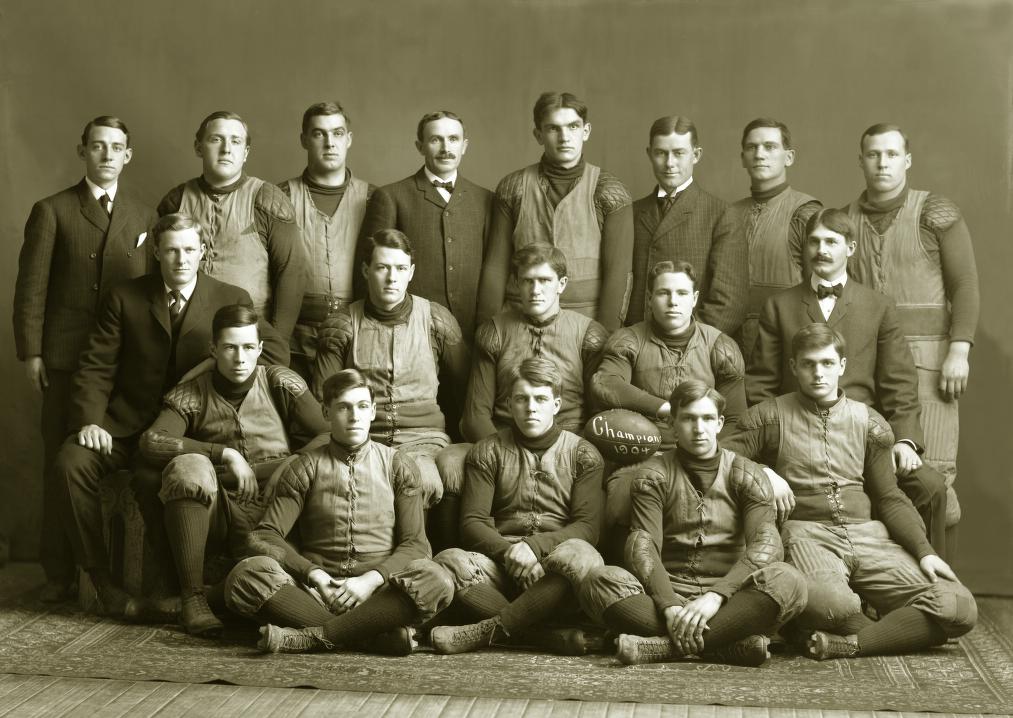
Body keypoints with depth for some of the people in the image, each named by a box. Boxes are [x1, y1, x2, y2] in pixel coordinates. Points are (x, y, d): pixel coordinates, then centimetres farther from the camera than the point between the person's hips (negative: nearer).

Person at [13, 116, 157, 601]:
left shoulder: (145, 217, 13)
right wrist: (30, 352, -5)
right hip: (66, 356, -1)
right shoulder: (52, 212, 6)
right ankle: (59, 572, 9)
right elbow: (31, 287, 2)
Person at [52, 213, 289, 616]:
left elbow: (276, 350, -4)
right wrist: (89, 420, -14)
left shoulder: (231, 300, 4)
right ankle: (99, 578, -12)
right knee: (71, 462, -25)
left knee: (152, 477, -33)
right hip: (127, 421, 3)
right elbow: (96, 368, 3)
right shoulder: (124, 298, 7)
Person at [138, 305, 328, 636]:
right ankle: (192, 597, -26)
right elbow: (151, 442, -12)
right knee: (189, 466, -29)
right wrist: (225, 454, -17)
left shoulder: (281, 383, 9)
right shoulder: (190, 396, 7)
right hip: (219, 518, -1)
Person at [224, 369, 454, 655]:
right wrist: (312, 573, -14)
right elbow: (266, 535, 2)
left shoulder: (399, 466, 11)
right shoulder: (305, 467, 11)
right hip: (318, 588, 1)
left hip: (378, 591, 0)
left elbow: (414, 544, 3)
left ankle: (315, 636, -31)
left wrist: (371, 580, -15)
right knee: (246, 575, -28)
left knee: (436, 580, -32)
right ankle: (377, 635, -31)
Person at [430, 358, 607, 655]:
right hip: (499, 561, 1)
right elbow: (472, 522, 5)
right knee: (449, 561, -31)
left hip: (554, 558, -1)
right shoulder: (487, 452, 14)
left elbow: (587, 526, 0)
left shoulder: (583, 454, 11)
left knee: (581, 557, -36)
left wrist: (533, 546, -17)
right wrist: (508, 551, -15)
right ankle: (553, 635, -30)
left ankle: (489, 631, -31)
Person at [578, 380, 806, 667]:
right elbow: (642, 546, -7)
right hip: (666, 590, 0)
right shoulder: (653, 474, 7)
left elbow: (766, 544, -9)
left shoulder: (747, 475, 7)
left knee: (787, 581, -30)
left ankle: (666, 645, -33)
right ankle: (731, 644, -34)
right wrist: (670, 606, -26)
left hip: (731, 598, 0)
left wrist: (716, 595, -26)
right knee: (599, 580, -28)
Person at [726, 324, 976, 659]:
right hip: (806, 533, -4)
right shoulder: (770, 416, 8)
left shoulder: (868, 422, 16)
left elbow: (890, 499, 18)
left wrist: (924, 552, 4)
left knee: (959, 608, -18)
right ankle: (897, 633, -7)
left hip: (867, 534, 4)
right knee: (829, 603, -39)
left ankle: (846, 643, -17)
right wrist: (763, 475, -17)